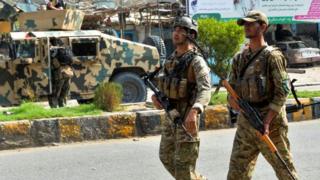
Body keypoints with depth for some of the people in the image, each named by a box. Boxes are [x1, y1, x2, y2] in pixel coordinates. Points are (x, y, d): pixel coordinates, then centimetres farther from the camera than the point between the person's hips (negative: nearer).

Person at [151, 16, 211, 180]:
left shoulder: (196, 61, -15)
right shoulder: (172, 59, 11)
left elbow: (205, 89, -29)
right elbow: (162, 82, 20)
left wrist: (194, 111, -45)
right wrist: (155, 95, -3)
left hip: (187, 116, -9)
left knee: (183, 162, -5)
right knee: (166, 156, 17)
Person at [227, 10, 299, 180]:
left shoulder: (272, 56, -7)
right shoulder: (239, 58, 11)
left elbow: (282, 91, -13)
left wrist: (267, 120, -20)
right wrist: (233, 100, -8)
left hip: (270, 121, -5)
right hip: (245, 123, 6)